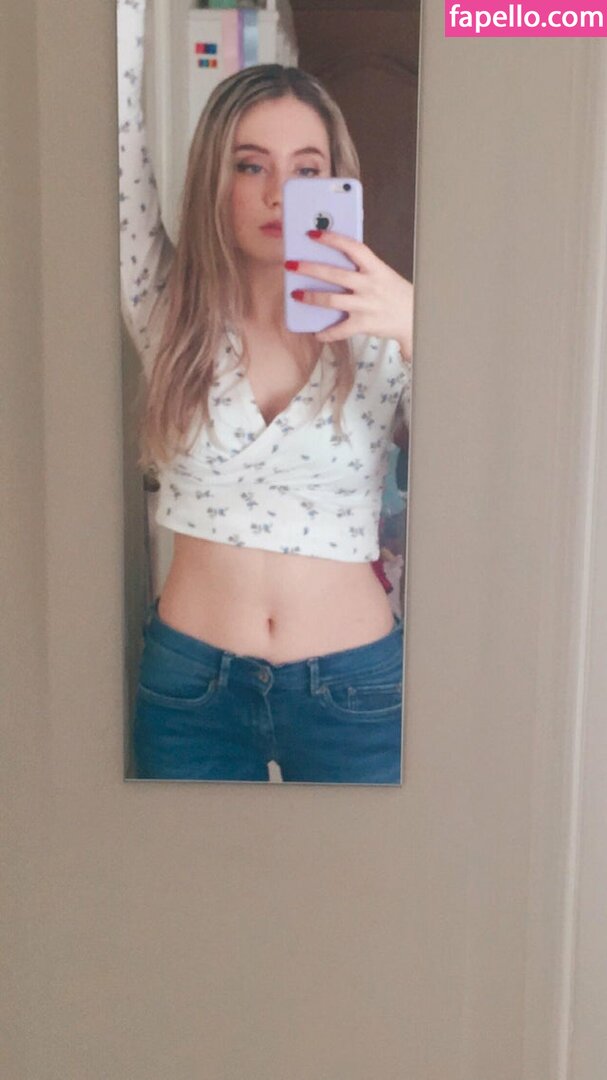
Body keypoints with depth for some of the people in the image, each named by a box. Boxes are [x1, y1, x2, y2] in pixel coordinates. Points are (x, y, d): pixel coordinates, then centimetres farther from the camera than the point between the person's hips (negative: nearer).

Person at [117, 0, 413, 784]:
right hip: (190, 685, 1)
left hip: (354, 688, 0)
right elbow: (118, 130, -6)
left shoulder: (380, 334, -5)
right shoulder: (171, 312, -2)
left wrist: (423, 332, -30)